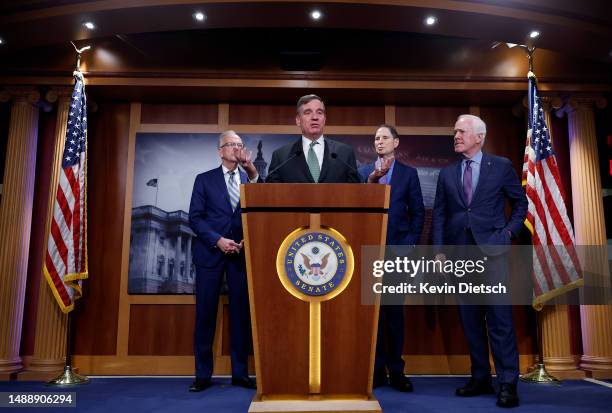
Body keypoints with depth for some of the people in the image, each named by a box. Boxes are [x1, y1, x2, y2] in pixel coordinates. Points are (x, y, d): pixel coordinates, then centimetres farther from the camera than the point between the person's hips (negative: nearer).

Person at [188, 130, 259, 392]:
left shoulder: (251, 179, 12)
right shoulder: (204, 179, 7)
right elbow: (195, 218, 0)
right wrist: (218, 240, -11)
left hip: (242, 253, 2)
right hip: (210, 252, -1)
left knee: (241, 312, 3)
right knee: (205, 313, 1)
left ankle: (240, 373, 13)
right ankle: (203, 374, 12)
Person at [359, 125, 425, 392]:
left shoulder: (408, 173, 7)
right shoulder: (364, 172, 9)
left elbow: (418, 213, 5)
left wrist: (409, 245, -4)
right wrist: (372, 180, -15)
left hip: (398, 249, -1)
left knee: (394, 311, 5)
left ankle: (396, 370, 15)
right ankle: (377, 369, 16)